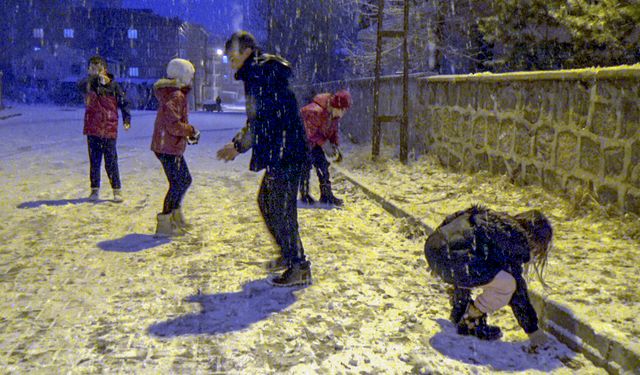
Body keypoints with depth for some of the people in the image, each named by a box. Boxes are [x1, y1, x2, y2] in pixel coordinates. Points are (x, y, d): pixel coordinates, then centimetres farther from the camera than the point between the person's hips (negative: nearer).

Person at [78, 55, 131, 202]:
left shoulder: (113, 85, 2)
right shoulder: (88, 84, 3)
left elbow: (123, 102, 7)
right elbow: (81, 85, -21)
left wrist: (127, 119, -5)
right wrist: (96, 79, -35)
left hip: (109, 129, -1)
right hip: (92, 129, 1)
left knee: (111, 161, 0)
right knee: (94, 161, 8)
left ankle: (117, 190, 11)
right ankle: (95, 190, 19)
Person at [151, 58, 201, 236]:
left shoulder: (172, 94, 16)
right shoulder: (176, 96, -17)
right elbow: (173, 124, -26)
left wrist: (188, 133, 15)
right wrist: (191, 131, -14)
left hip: (173, 147, 11)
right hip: (168, 148, -11)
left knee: (185, 180, 20)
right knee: (177, 183, -5)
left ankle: (176, 216, 32)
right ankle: (164, 224, 1)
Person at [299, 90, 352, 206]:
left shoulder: (336, 113, -9)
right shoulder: (316, 111, -34)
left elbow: (334, 130, 4)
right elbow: (312, 132, -26)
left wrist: (335, 145, -6)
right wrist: (324, 144, -26)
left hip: (317, 140, 7)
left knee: (323, 164, 2)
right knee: (306, 165, -8)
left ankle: (326, 195, 7)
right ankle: (304, 195, 7)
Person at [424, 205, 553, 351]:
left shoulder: (498, 221, 28)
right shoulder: (515, 241, 3)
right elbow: (518, 292, 4)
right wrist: (534, 331, 15)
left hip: (432, 245, 10)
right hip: (450, 259, -10)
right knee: (507, 283, -8)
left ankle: (460, 308, 31)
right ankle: (470, 322, 9)